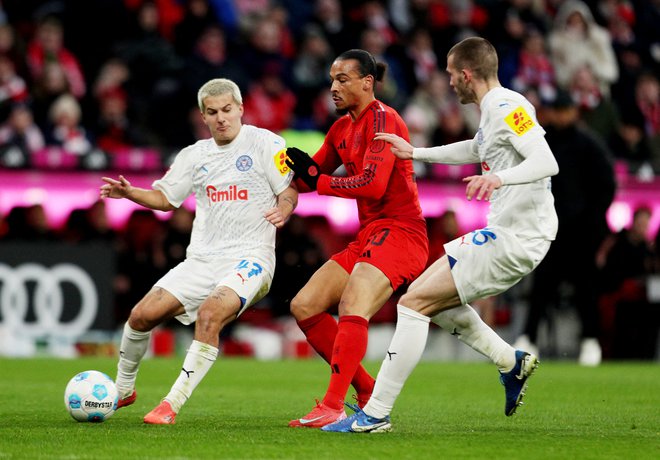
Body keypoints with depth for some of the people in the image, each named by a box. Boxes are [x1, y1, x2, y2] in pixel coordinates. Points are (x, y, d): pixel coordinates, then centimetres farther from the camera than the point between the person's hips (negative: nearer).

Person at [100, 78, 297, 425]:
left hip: (250, 256, -5)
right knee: (143, 314, -7)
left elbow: (289, 192, -1)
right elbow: (165, 198, 22)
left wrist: (283, 210, -24)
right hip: (202, 259, 5)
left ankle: (173, 404, -27)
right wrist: (128, 193, 3)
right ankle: (122, 390, 17)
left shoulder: (264, 143, -1)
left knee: (210, 313, -31)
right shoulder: (194, 155, 14)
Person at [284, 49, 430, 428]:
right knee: (304, 306, 2)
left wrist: (317, 179, -13)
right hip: (369, 235, 10)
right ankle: (367, 392, 7)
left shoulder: (382, 119, -11)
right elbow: (312, 175, 27)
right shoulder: (342, 128, 16)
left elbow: (373, 184, -21)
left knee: (353, 305, -28)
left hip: (399, 230, -10)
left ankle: (333, 407, -30)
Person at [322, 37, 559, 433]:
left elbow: (547, 163, -27)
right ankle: (512, 363, 21)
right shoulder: (495, 110, 16)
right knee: (428, 293, 22)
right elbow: (475, 150, 37)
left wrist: (498, 178, -42)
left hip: (516, 239, -10)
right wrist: (414, 153, 38)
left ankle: (376, 414, -10)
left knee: (415, 302, -12)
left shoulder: (507, 107, -15)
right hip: (506, 233, 10)